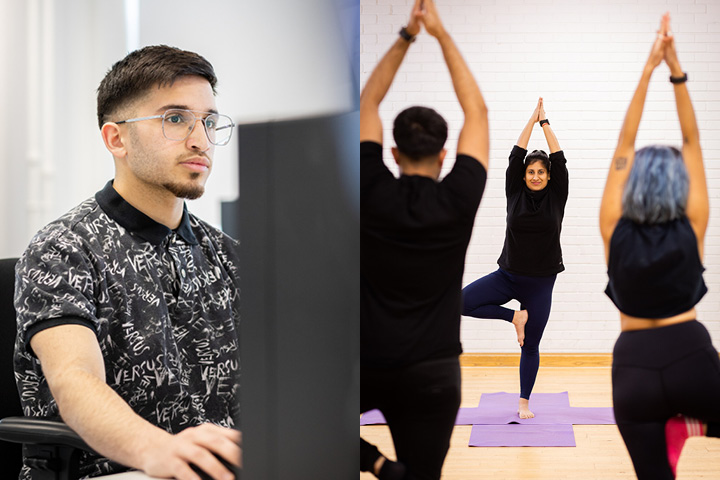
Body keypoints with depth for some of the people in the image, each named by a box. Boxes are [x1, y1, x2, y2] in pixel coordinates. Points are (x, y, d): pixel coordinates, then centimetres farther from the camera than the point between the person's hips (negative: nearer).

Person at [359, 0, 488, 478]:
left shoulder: (372, 194, -5)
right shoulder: (458, 201, -7)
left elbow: (366, 104, 7)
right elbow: (477, 111, 4)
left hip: (367, 368, 0)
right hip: (432, 375, 0)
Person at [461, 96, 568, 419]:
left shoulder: (556, 197, 0)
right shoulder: (515, 194, 1)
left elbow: (559, 160, -6)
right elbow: (515, 156, -3)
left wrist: (545, 122, -3)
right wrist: (532, 119, 0)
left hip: (540, 282, -1)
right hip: (508, 276, 1)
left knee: (530, 345, 5)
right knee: (463, 302, -19)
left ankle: (524, 403, 18)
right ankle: (514, 317, -1)